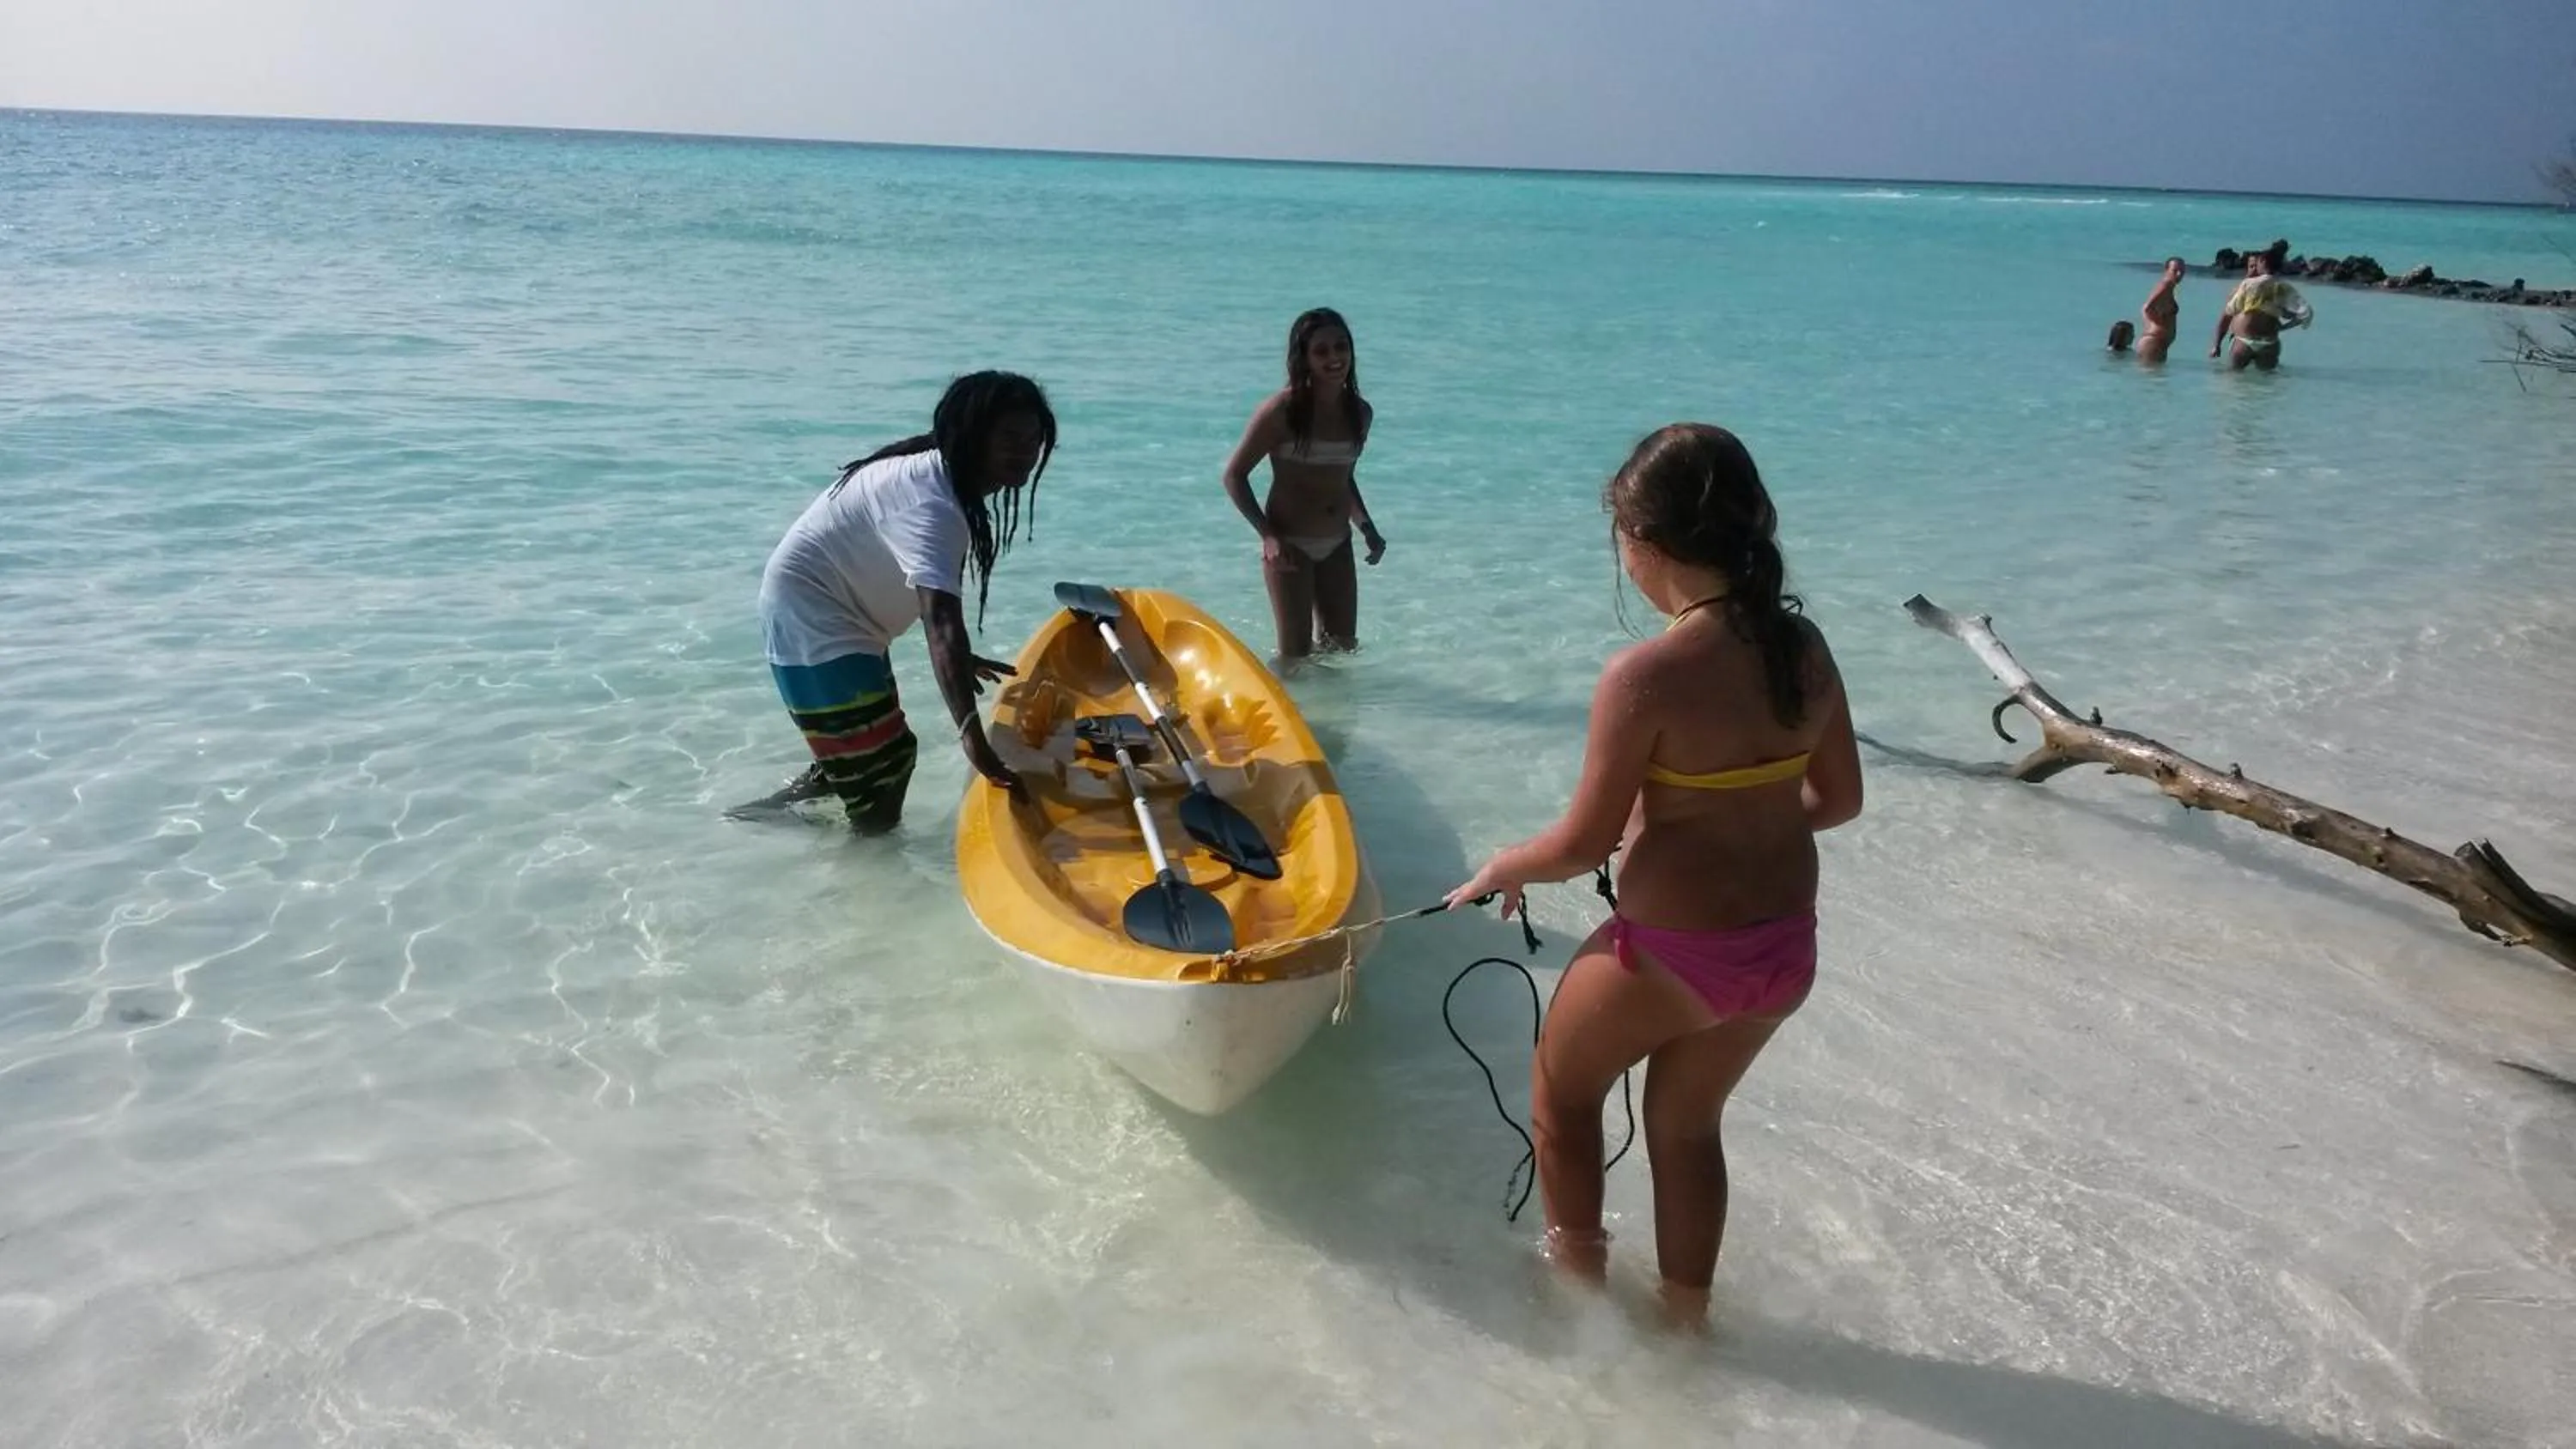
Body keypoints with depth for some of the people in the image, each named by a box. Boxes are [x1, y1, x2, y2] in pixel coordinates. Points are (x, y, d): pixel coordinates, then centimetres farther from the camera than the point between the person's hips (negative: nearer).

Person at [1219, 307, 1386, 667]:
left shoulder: (1360, 413, 4)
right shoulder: (1282, 410, -14)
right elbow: (1234, 474, -11)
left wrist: (1369, 530, 9)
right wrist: (1267, 534, -20)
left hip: (1337, 546, 6)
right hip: (1290, 546, -6)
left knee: (1344, 648, 14)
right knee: (1296, 657, -2)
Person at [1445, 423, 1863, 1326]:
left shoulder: (1647, 674, -23)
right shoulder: (1804, 648, -4)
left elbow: (1584, 842, -17)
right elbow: (1838, 800, 7)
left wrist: (1503, 870, 2)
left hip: (1669, 952, -6)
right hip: (1784, 949, 6)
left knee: (1561, 1088, 24)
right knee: (1686, 1121, 28)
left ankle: (1578, 1277, 40)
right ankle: (1687, 1311, 44)